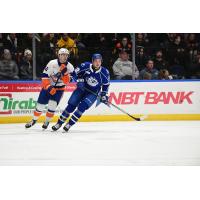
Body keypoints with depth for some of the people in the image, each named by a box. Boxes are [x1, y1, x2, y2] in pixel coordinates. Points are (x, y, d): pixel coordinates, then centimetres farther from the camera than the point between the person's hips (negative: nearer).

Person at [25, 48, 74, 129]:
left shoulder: (70, 67, -13)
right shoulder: (52, 63, -18)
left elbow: (67, 81, -17)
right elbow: (44, 76, -16)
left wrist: (64, 73, -33)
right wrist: (49, 87, -25)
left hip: (59, 88, 1)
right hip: (48, 85, -1)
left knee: (52, 105, -16)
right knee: (40, 104, 0)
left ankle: (47, 121, 6)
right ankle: (34, 120, 23)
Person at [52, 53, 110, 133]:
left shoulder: (104, 72, -14)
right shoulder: (85, 66, -16)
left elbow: (106, 84, 1)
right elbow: (76, 72, 1)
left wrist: (104, 95, -3)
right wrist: (79, 80, -13)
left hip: (93, 93, -1)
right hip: (82, 88, 1)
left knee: (82, 107, -22)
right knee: (71, 105, -8)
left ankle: (69, 124, -14)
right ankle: (59, 123, 4)